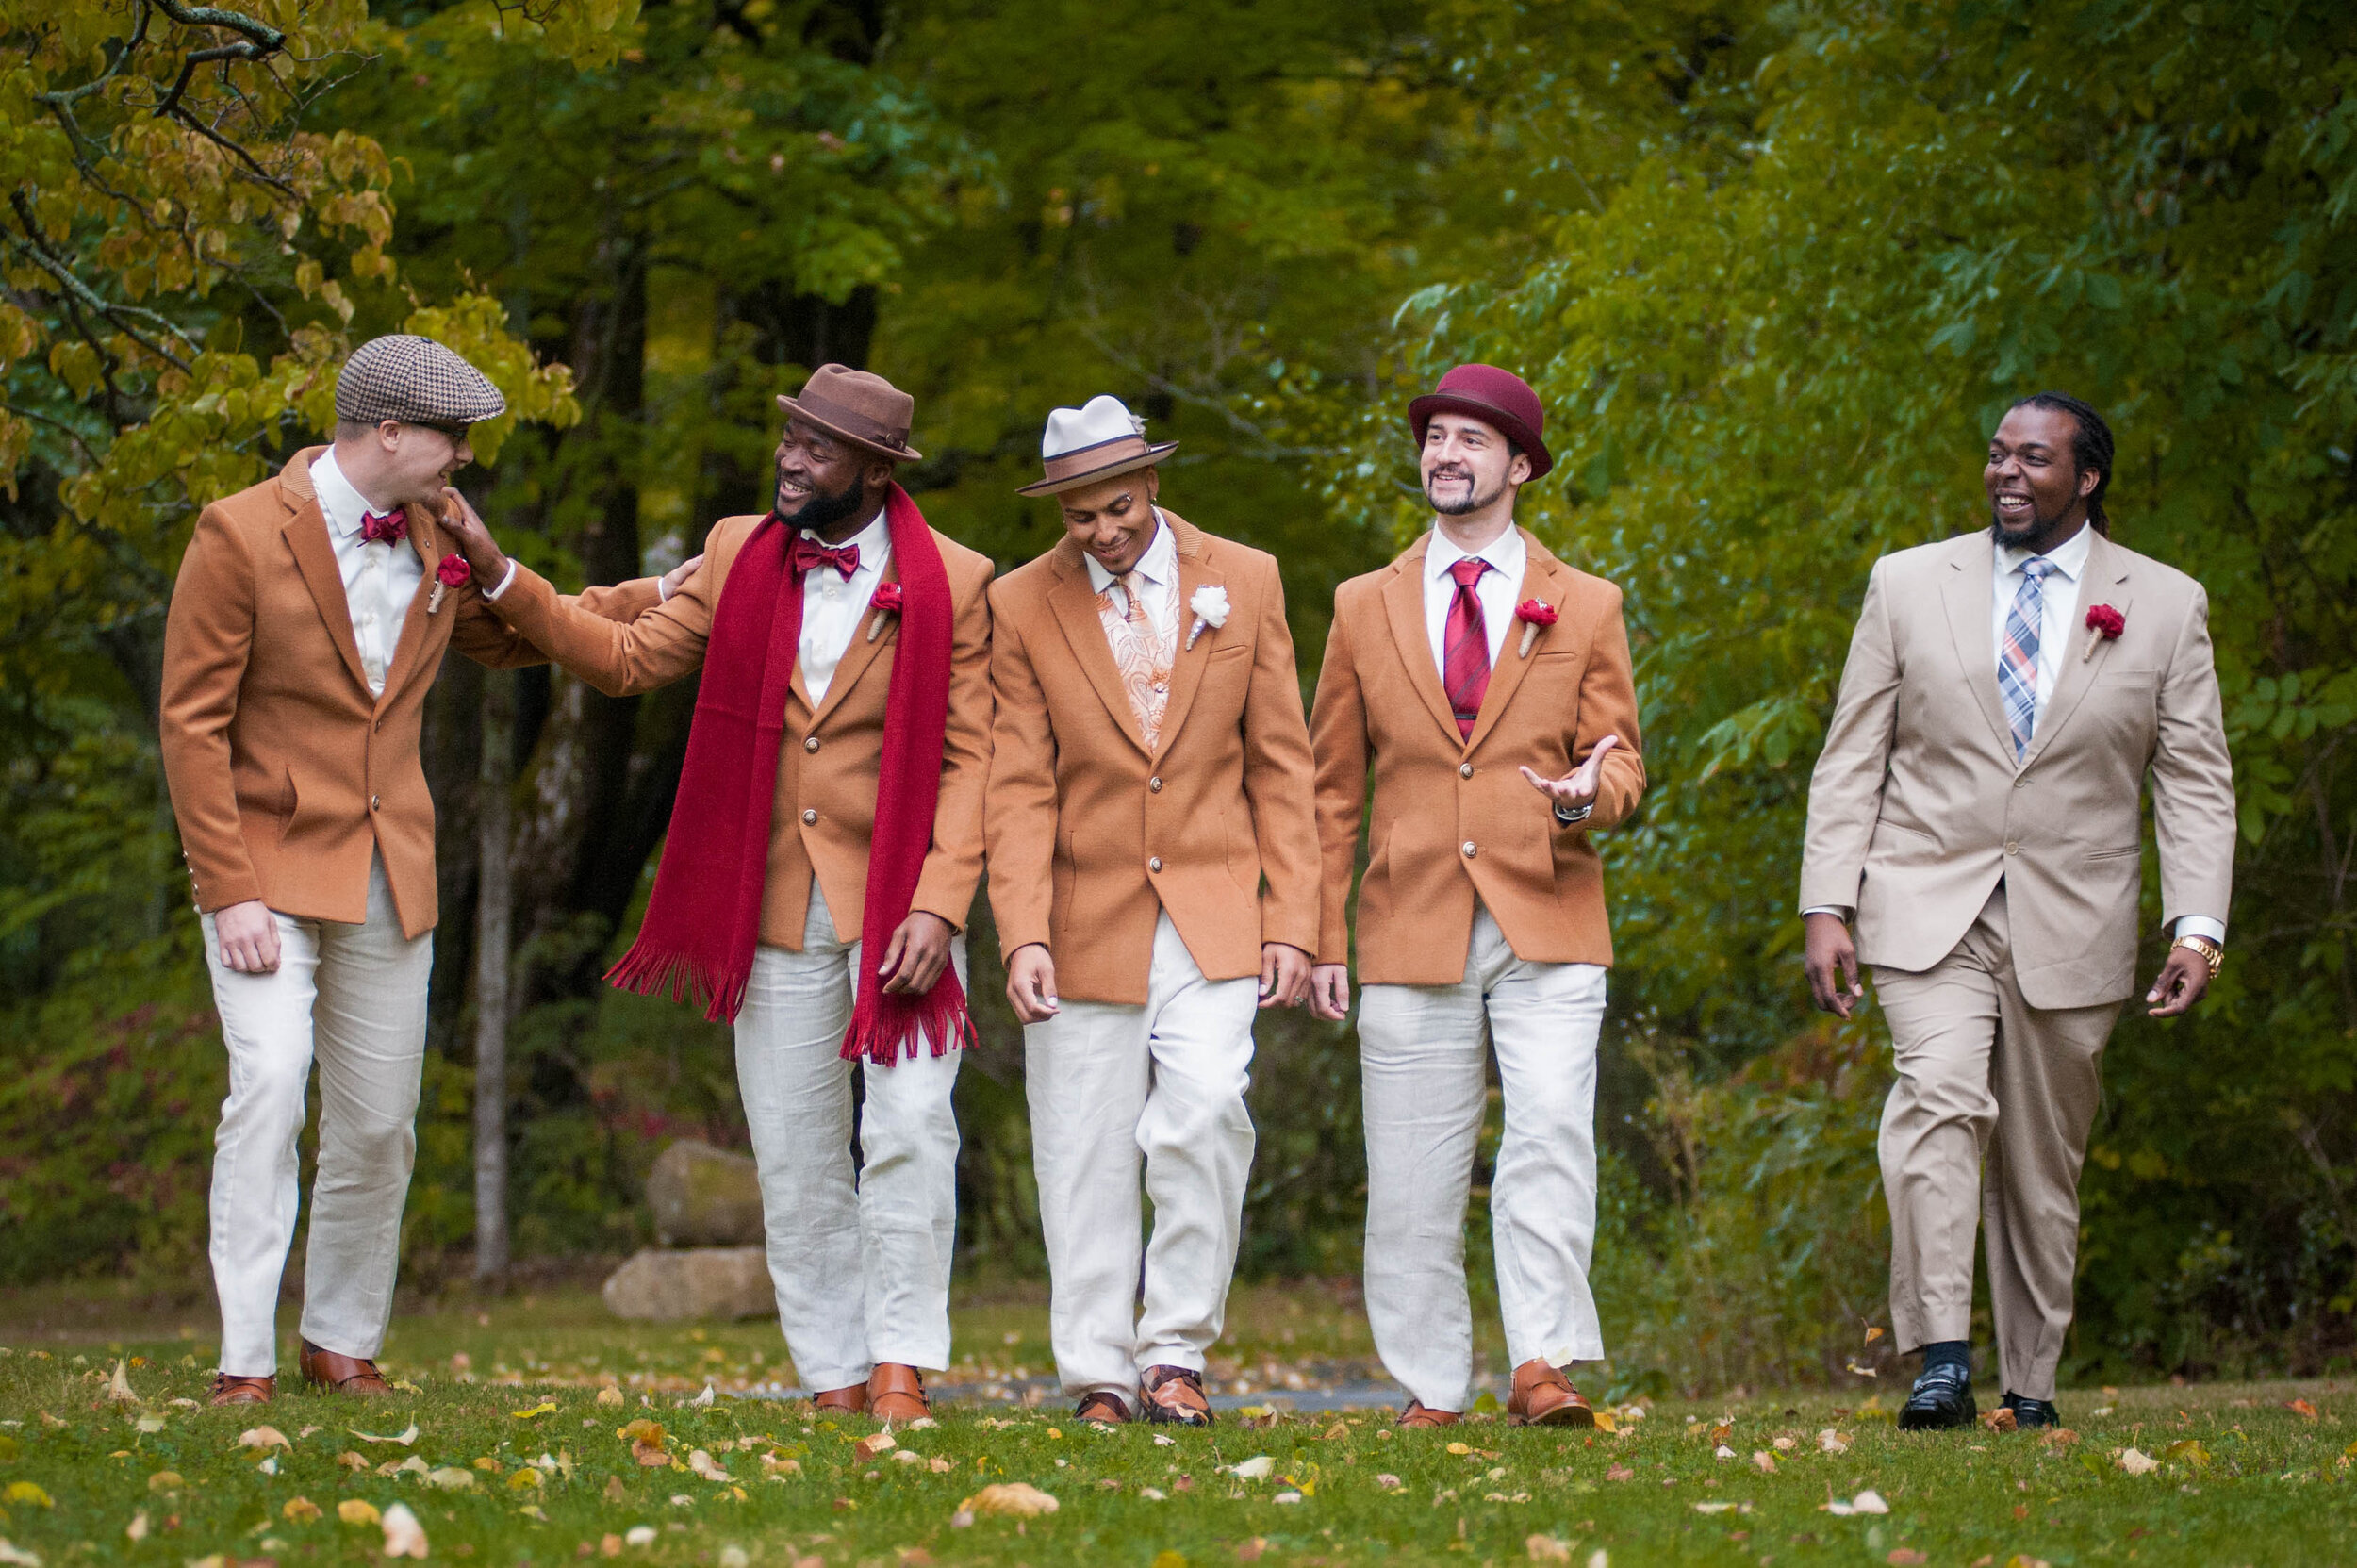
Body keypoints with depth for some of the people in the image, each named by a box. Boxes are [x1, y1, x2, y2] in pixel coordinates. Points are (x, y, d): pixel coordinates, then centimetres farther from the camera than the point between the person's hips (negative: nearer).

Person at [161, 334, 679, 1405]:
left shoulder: (437, 537, 7)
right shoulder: (241, 535, -10)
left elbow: (517, 634, 25)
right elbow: (191, 723, -10)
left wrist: (656, 595, 14)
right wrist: (229, 893, -16)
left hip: (390, 876, 5)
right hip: (267, 866, -5)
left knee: (377, 1125, 6)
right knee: (268, 1086, -20)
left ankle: (343, 1343, 21)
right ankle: (245, 1360, -17)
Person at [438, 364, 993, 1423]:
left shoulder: (953, 585, -4)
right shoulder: (738, 556, 7)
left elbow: (969, 760, -6)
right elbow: (625, 658, 11)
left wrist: (936, 908, -16)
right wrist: (499, 576, 1)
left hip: (899, 900, -4)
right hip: (775, 905, 4)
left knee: (909, 1126, -16)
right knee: (795, 1155, 5)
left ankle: (901, 1373, -11)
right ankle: (834, 1382, 12)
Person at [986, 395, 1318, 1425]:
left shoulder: (1244, 582, 4)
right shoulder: (1022, 607, 1)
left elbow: (1281, 766, 6)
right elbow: (1018, 790, -1)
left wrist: (1291, 924, 1)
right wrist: (1024, 938, -13)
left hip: (1212, 915, 0)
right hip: (1087, 921, 0)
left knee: (1205, 1110, -18)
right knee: (1087, 1157, 1)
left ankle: (1176, 1352, -6)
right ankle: (1100, 1378, 11)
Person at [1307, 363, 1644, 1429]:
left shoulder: (1586, 608, 10)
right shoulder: (1365, 607, 12)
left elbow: (1620, 760, 10)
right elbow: (1331, 786, 12)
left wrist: (1590, 792, -16)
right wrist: (1322, 936, 5)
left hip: (1547, 925, -1)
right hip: (1411, 930, 1)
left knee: (1551, 1134, -17)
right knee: (1413, 1174, 1)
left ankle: (1543, 1364, -15)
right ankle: (1430, 1391, 9)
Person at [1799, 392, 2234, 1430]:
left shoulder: (2166, 606, 6)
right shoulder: (1908, 585, 8)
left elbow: (2196, 784, 5)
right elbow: (1852, 761, 7)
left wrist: (2197, 928, -6)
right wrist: (1826, 906, -2)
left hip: (2071, 926, 1)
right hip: (1927, 907, -1)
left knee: (2043, 1161, 5)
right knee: (1941, 1100, -22)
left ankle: (2029, 1385, 17)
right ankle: (1940, 1364, -25)